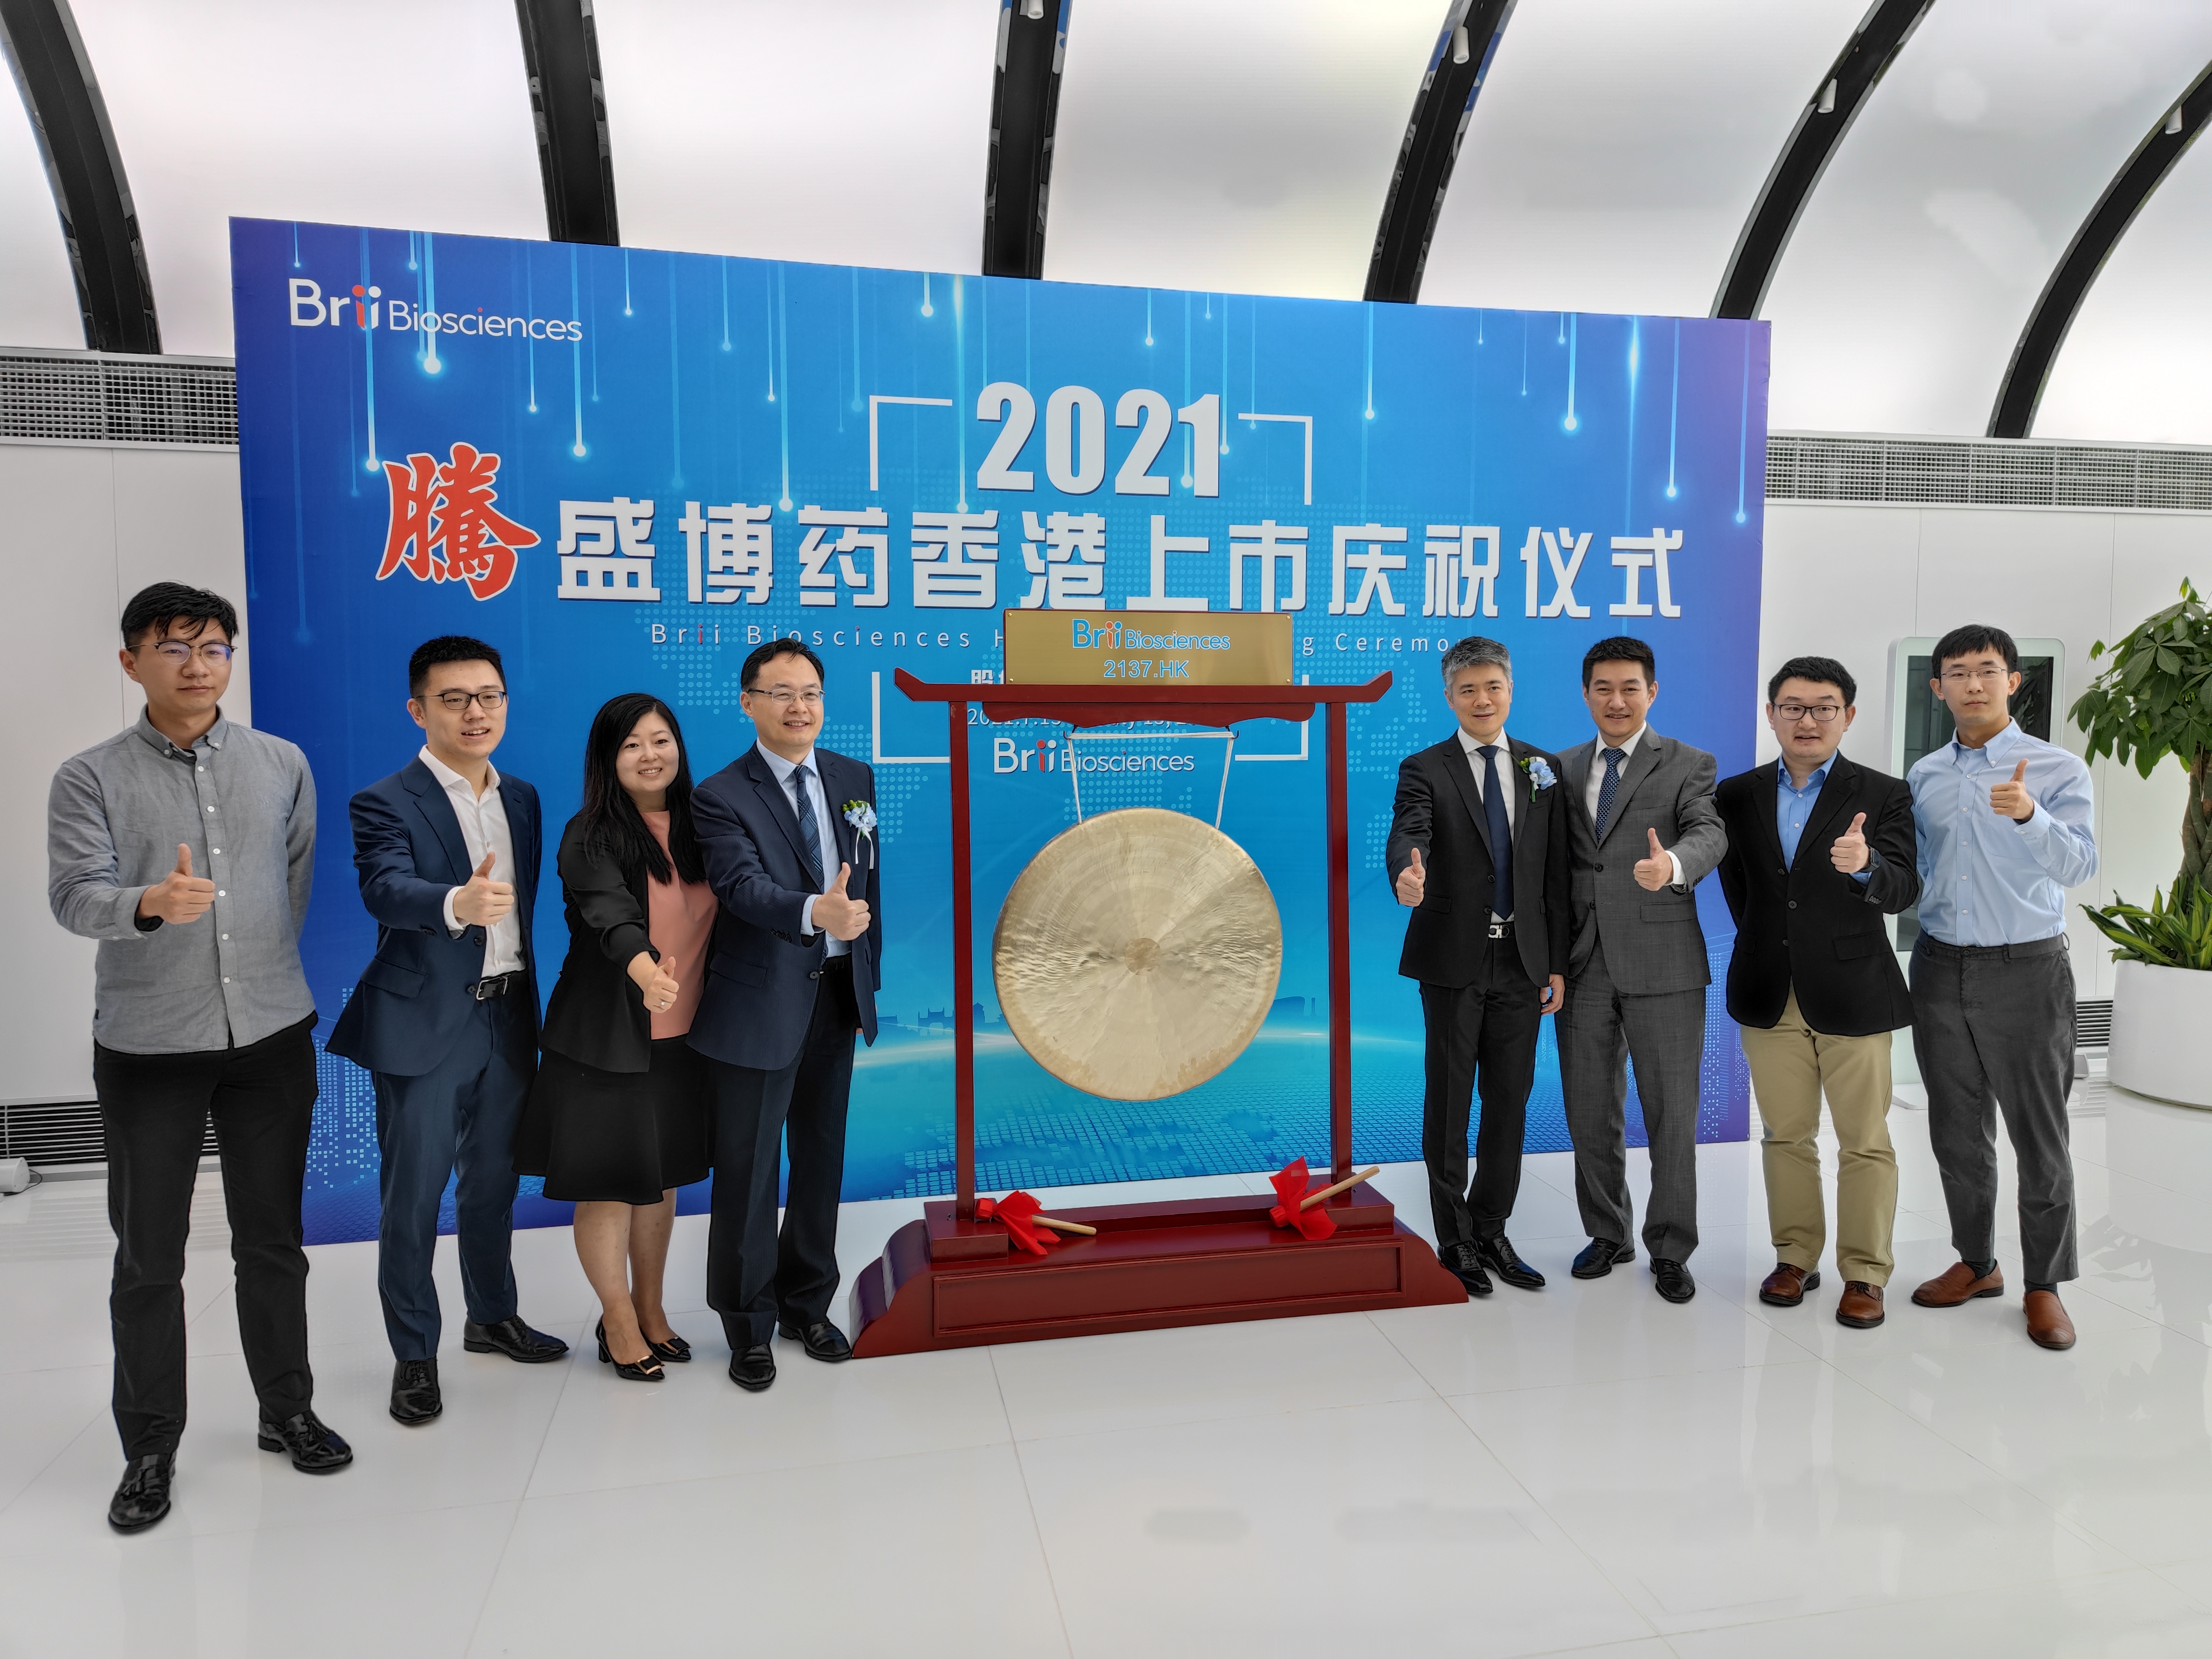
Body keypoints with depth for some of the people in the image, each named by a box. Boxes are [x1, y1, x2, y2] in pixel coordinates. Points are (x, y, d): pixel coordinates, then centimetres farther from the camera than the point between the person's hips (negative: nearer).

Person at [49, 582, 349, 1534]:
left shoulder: (283, 766, 5)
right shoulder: (90, 778, -3)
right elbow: (74, 895, -15)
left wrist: (266, 977, 13)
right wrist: (150, 904, -35)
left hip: (272, 1037, 2)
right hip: (147, 1048, -2)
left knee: (272, 1239, 12)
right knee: (149, 1257, 7)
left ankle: (287, 1410, 28)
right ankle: (150, 1449, 22)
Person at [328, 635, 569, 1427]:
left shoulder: (522, 799, 9)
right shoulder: (385, 803, -10)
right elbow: (387, 890, -28)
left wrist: (534, 1002, 8)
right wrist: (457, 903, -49)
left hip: (508, 1018, 6)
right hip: (425, 1026, -5)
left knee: (495, 1180, 18)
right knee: (414, 1195, 4)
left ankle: (493, 1316, 36)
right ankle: (414, 1354, 20)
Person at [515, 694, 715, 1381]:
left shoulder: (697, 828, 4)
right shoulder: (590, 837, -12)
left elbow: (719, 921, 10)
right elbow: (610, 913, -31)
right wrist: (646, 972, -49)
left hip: (679, 1034, 5)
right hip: (606, 1035, -4)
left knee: (662, 1175, 15)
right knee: (610, 1180, 5)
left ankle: (650, 1306, 32)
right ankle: (619, 1322, 22)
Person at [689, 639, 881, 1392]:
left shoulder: (856, 780, 7)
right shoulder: (720, 796, -10)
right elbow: (744, 887, -26)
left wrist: (868, 978, 11)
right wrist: (815, 912, -46)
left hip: (837, 997, 5)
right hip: (761, 1005, -5)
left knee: (821, 1161, 16)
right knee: (748, 1172, 5)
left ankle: (808, 1306, 34)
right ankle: (750, 1327, 23)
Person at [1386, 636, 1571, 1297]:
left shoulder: (1543, 769, 8)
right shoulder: (1425, 770, -3)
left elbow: (1556, 874, 7)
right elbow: (1408, 835, -23)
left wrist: (1558, 963, 4)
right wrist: (1407, 877, -46)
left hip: (1522, 959, 4)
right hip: (1454, 959, -3)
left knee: (1510, 1099, 11)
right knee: (1449, 1100, 4)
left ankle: (1491, 1231, 26)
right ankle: (1455, 1240, 18)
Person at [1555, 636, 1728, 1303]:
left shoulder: (1688, 765, 0)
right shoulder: (1563, 769, 11)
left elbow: (1709, 832, -18)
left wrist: (1672, 865, -42)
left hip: (1662, 965, -3)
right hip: (1584, 964, 4)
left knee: (1673, 1115, 4)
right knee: (1590, 1112, 12)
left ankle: (1670, 1250, 20)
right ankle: (1607, 1233, 30)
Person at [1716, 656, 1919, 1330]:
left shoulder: (1884, 794, -4)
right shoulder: (1737, 795, 5)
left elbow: (1903, 890, -16)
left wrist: (1865, 866, -36)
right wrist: (1768, 946, 11)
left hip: (1851, 994, -3)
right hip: (1769, 995, 3)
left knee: (1865, 1141, 5)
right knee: (1786, 1135, 12)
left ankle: (1865, 1273, 17)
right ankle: (1796, 1257, 25)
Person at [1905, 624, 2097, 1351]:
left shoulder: (2057, 769, -6)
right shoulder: (1923, 777, 8)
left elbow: (2078, 866, -21)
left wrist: (2029, 815, -37)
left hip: (2025, 969, -4)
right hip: (1941, 965, 4)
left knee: (2038, 1134, 3)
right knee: (1957, 1130, 13)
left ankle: (2044, 1284, 17)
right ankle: (1975, 1262, 28)